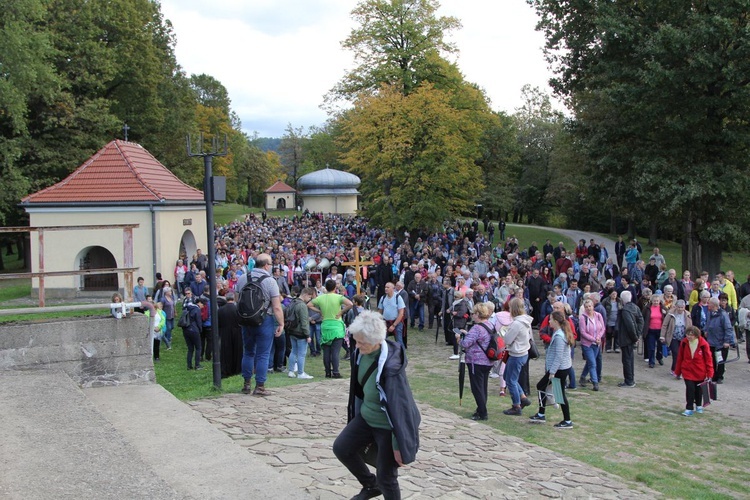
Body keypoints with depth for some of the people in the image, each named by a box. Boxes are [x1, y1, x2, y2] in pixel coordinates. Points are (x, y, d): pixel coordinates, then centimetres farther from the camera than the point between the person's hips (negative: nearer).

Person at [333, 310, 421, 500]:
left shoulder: (391, 366, -32)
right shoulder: (361, 353, -8)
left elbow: (399, 404, -28)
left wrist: (399, 445, -24)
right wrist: (354, 413, 20)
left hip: (388, 426, -8)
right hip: (366, 417, 8)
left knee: (386, 478, 2)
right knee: (341, 448, 10)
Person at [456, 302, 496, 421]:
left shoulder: (477, 328, -21)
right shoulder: (490, 325, 7)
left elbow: (465, 344, -22)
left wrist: (460, 337, -3)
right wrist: (467, 333, 14)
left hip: (477, 362, -9)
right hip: (488, 362, 9)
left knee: (477, 388, 1)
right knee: (483, 387, 17)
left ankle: (482, 413, 5)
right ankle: (481, 410, 27)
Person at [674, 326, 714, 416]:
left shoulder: (703, 344, -15)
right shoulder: (684, 343, -9)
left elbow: (708, 359, -8)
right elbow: (680, 358, 1)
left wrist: (709, 373, -8)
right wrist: (677, 372, 6)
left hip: (700, 372, 0)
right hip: (687, 371, 0)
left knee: (698, 389, 15)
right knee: (690, 388, -8)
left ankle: (699, 406, 37)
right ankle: (689, 409, 1)